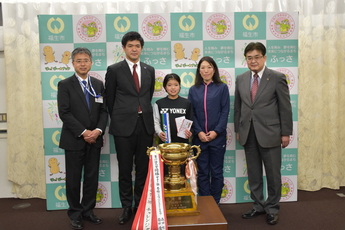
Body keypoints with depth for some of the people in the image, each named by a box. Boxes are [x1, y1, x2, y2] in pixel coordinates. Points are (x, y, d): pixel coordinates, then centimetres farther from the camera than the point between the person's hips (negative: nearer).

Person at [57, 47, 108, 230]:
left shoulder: (98, 84, 9)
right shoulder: (65, 84, -2)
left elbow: (104, 111, 6)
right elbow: (64, 113, -10)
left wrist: (98, 130, -10)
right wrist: (83, 132, -16)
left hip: (94, 139, 3)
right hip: (74, 139, -3)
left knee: (92, 178, 9)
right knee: (74, 178, 6)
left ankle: (88, 210, 25)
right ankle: (75, 213, 22)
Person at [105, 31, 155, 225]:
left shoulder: (149, 70, 10)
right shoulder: (114, 70, 0)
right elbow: (110, 99, 5)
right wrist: (118, 118, 9)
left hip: (145, 124, 3)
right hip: (124, 125, -3)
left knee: (143, 168, 9)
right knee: (125, 169, 6)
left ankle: (140, 205, 24)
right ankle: (127, 207, 21)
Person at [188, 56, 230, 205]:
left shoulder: (222, 87, 2)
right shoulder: (193, 90, 7)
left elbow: (225, 111, -3)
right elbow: (191, 114, 3)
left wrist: (216, 131, -12)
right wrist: (199, 132, -9)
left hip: (218, 136, -1)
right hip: (199, 137, 2)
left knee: (216, 171, 7)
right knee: (202, 172, 8)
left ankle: (215, 203, 21)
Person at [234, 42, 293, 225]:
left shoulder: (277, 78, -4)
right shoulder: (240, 79, 8)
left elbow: (285, 108, -3)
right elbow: (238, 107, 11)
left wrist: (286, 133, -5)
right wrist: (238, 130, 9)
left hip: (269, 133, -3)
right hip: (248, 134, 4)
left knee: (273, 174, 7)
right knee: (253, 174, 12)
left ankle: (272, 208, 24)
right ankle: (258, 206, 27)